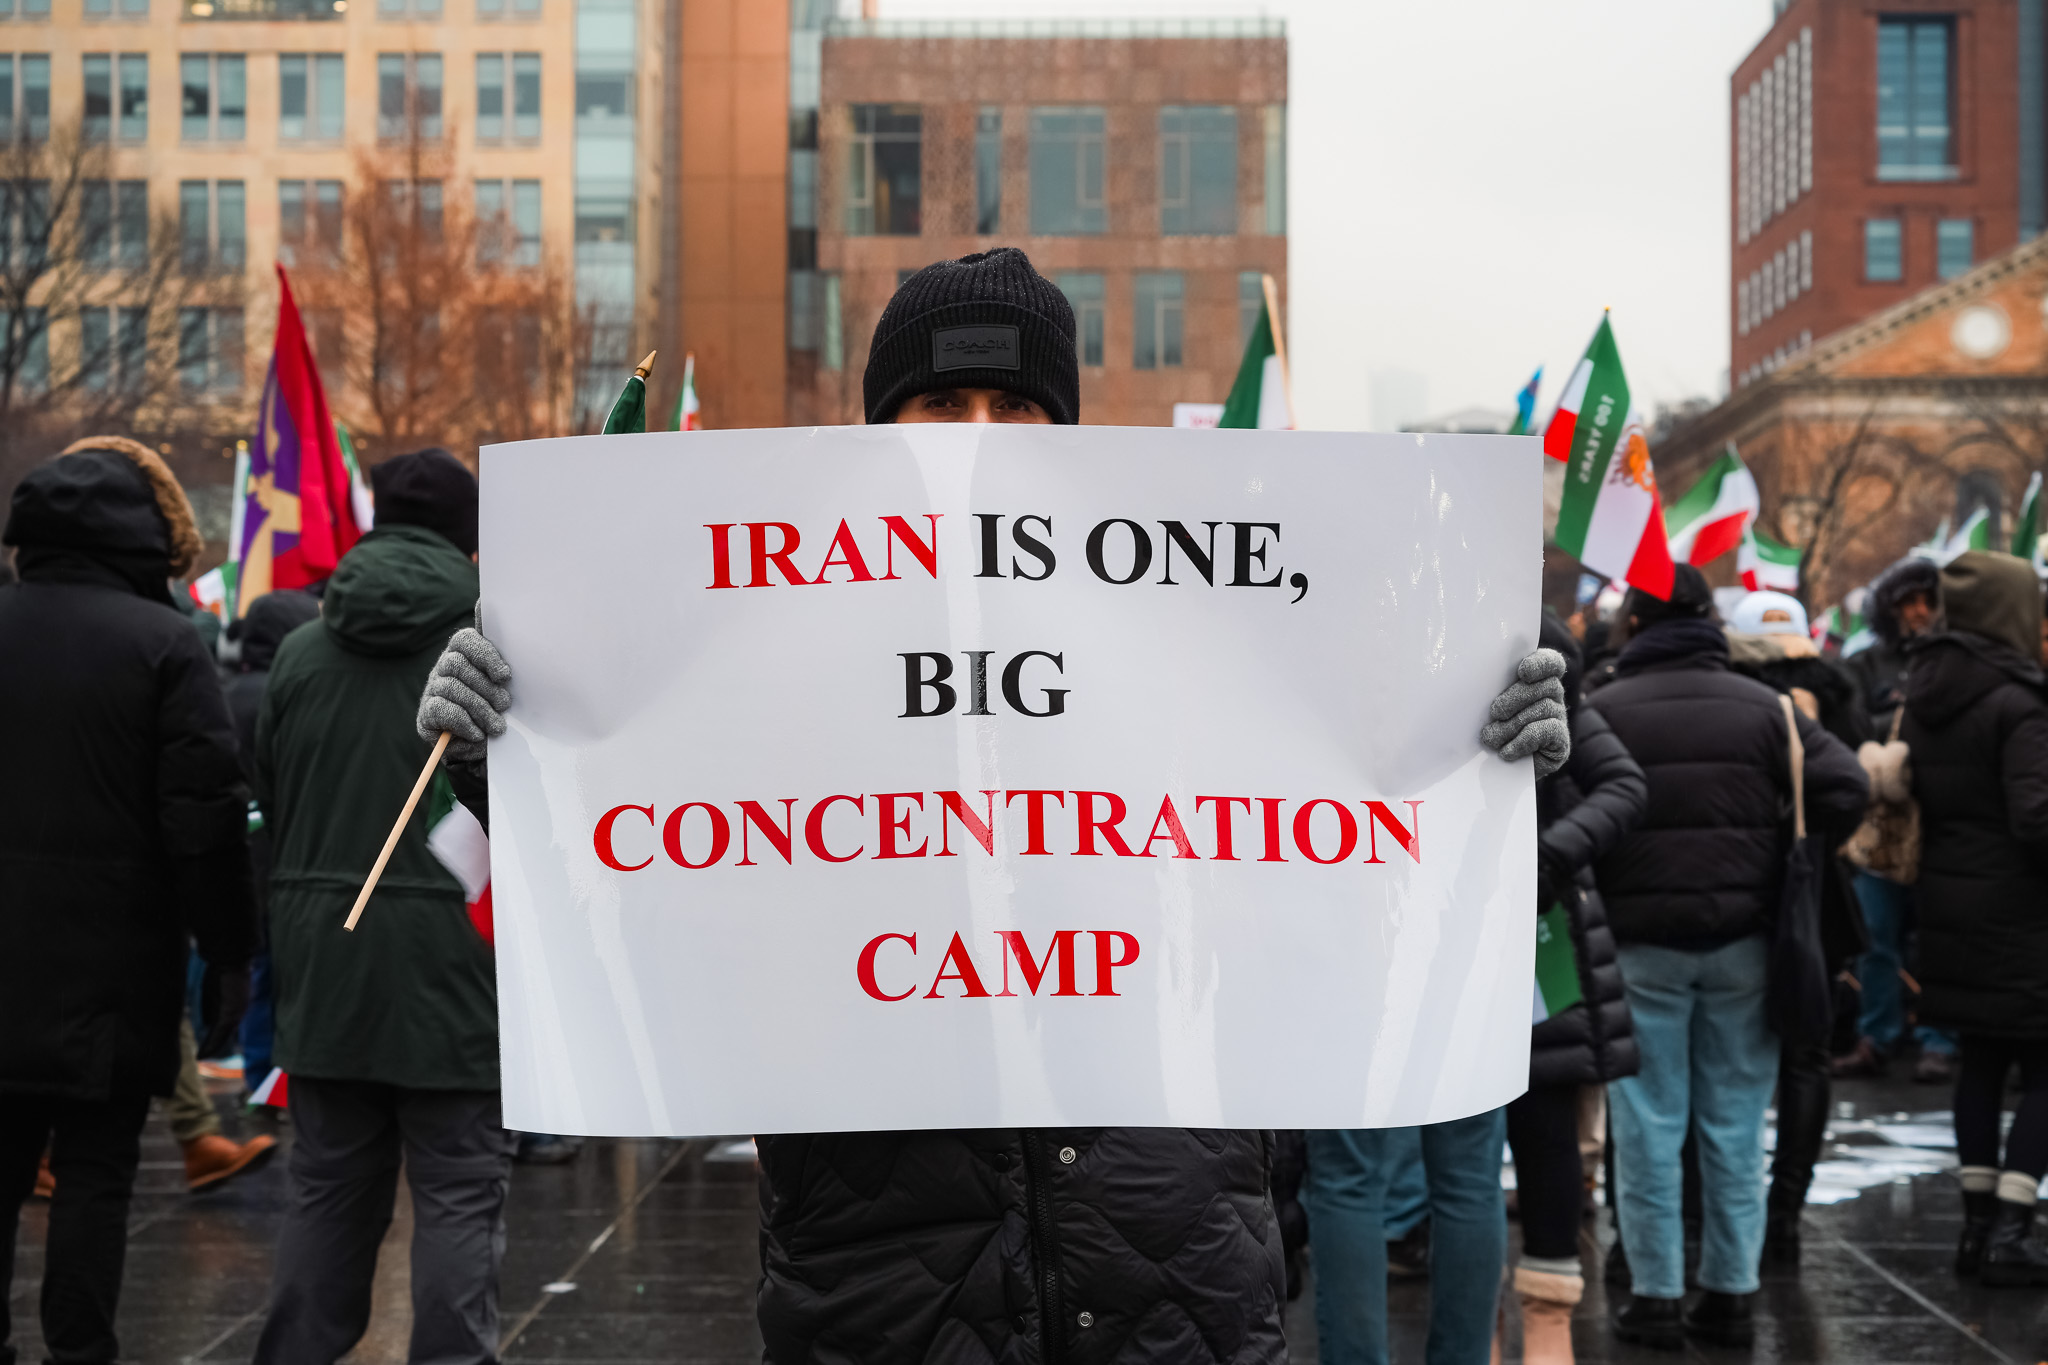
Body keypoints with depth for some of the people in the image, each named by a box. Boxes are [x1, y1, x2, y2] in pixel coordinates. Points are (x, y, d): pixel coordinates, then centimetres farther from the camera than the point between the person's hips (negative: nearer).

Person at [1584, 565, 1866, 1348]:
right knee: (1735, 1123, 9)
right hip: (1742, 939, 2)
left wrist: (1590, 903, 5)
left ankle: (1656, 1297, 5)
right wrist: (1788, 871, 6)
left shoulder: (1603, 711, -3)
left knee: (1650, 1125, 4)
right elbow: (1842, 786, -5)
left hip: (1642, 941, -2)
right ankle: (1731, 1293, 12)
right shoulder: (1761, 706, 3)